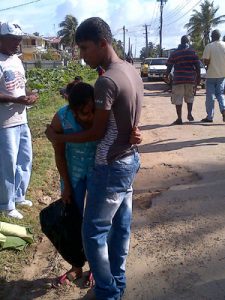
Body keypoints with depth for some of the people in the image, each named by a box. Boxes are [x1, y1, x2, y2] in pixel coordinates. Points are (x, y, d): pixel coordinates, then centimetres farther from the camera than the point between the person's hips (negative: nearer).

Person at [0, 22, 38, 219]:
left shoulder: (16, 59, 11)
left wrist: (29, 95, -1)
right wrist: (18, 100, -25)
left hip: (22, 120, 9)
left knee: (25, 160, 18)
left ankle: (18, 196, 36)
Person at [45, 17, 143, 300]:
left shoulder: (106, 81, -23)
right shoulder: (132, 72, 5)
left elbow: (97, 132, -17)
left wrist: (58, 137, -4)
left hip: (111, 168, -9)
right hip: (129, 160, 9)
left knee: (93, 232, 8)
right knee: (120, 225, 19)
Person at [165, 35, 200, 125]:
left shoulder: (174, 53, 3)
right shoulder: (192, 52, 2)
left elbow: (169, 66, 5)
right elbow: (197, 66, -1)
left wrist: (167, 76, 19)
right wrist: (198, 77, 7)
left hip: (178, 79, -1)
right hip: (190, 78, 1)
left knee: (178, 100, 2)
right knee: (189, 97, 20)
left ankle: (179, 119, 0)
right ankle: (189, 114, 14)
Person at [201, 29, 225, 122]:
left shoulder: (209, 46, -12)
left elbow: (206, 61, -15)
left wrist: (209, 64, 5)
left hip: (211, 75, -4)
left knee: (210, 96, 5)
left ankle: (209, 116, 8)